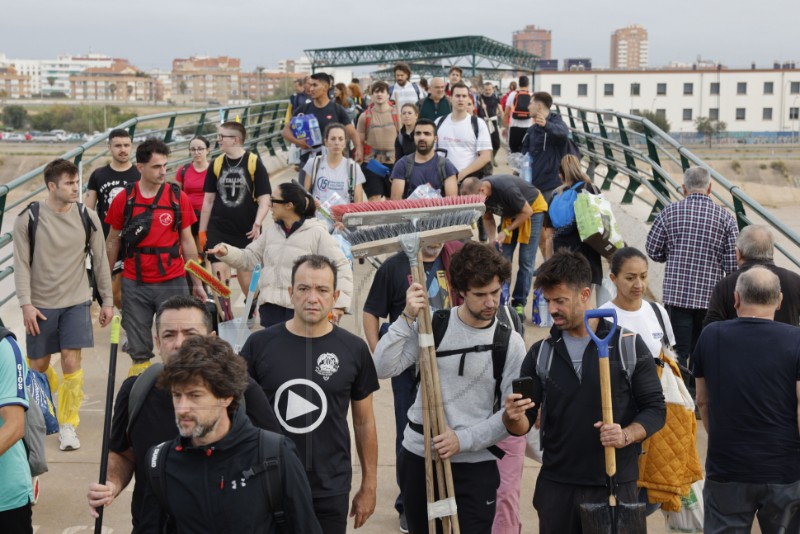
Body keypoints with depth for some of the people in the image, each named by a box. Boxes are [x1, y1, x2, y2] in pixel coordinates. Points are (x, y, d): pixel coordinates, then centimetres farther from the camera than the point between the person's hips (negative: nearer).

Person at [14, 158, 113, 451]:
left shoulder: (87, 217, -3)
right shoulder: (29, 218, -8)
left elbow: (100, 261, 5)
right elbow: (21, 264, -5)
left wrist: (107, 301, 6)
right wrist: (26, 304, -11)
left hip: (76, 303, 0)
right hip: (40, 304, 0)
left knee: (71, 363, -9)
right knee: (38, 366, 10)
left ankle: (68, 424, 6)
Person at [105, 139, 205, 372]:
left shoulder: (178, 198, 0)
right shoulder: (123, 199, 0)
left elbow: (187, 241, 5)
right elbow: (113, 241, 9)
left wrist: (197, 283, 5)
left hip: (172, 283, 0)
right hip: (134, 284, 0)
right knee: (139, 350, 8)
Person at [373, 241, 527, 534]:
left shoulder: (510, 343, -5)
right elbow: (383, 368, -11)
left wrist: (463, 439, -15)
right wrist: (407, 318, -20)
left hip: (476, 465, -2)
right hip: (418, 456, 2)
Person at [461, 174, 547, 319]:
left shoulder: (506, 189, -39)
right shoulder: (480, 195, -19)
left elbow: (527, 211, -25)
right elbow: (487, 218, -1)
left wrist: (506, 232, -25)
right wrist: (492, 240, -16)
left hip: (532, 208, -6)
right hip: (510, 214, 6)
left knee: (526, 260, -8)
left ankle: (519, 304, -2)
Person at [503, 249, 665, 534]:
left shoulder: (629, 345, -2)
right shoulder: (541, 353, 6)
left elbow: (655, 409, 1)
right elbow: (523, 425, 4)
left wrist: (626, 436, -18)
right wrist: (513, 417, -19)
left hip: (615, 486, -2)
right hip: (556, 487, 2)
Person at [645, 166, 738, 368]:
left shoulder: (669, 212, 0)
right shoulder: (725, 217, 1)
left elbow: (653, 251, 4)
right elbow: (733, 263, -4)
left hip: (677, 293, -1)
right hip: (711, 296, 1)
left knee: (680, 353, 1)